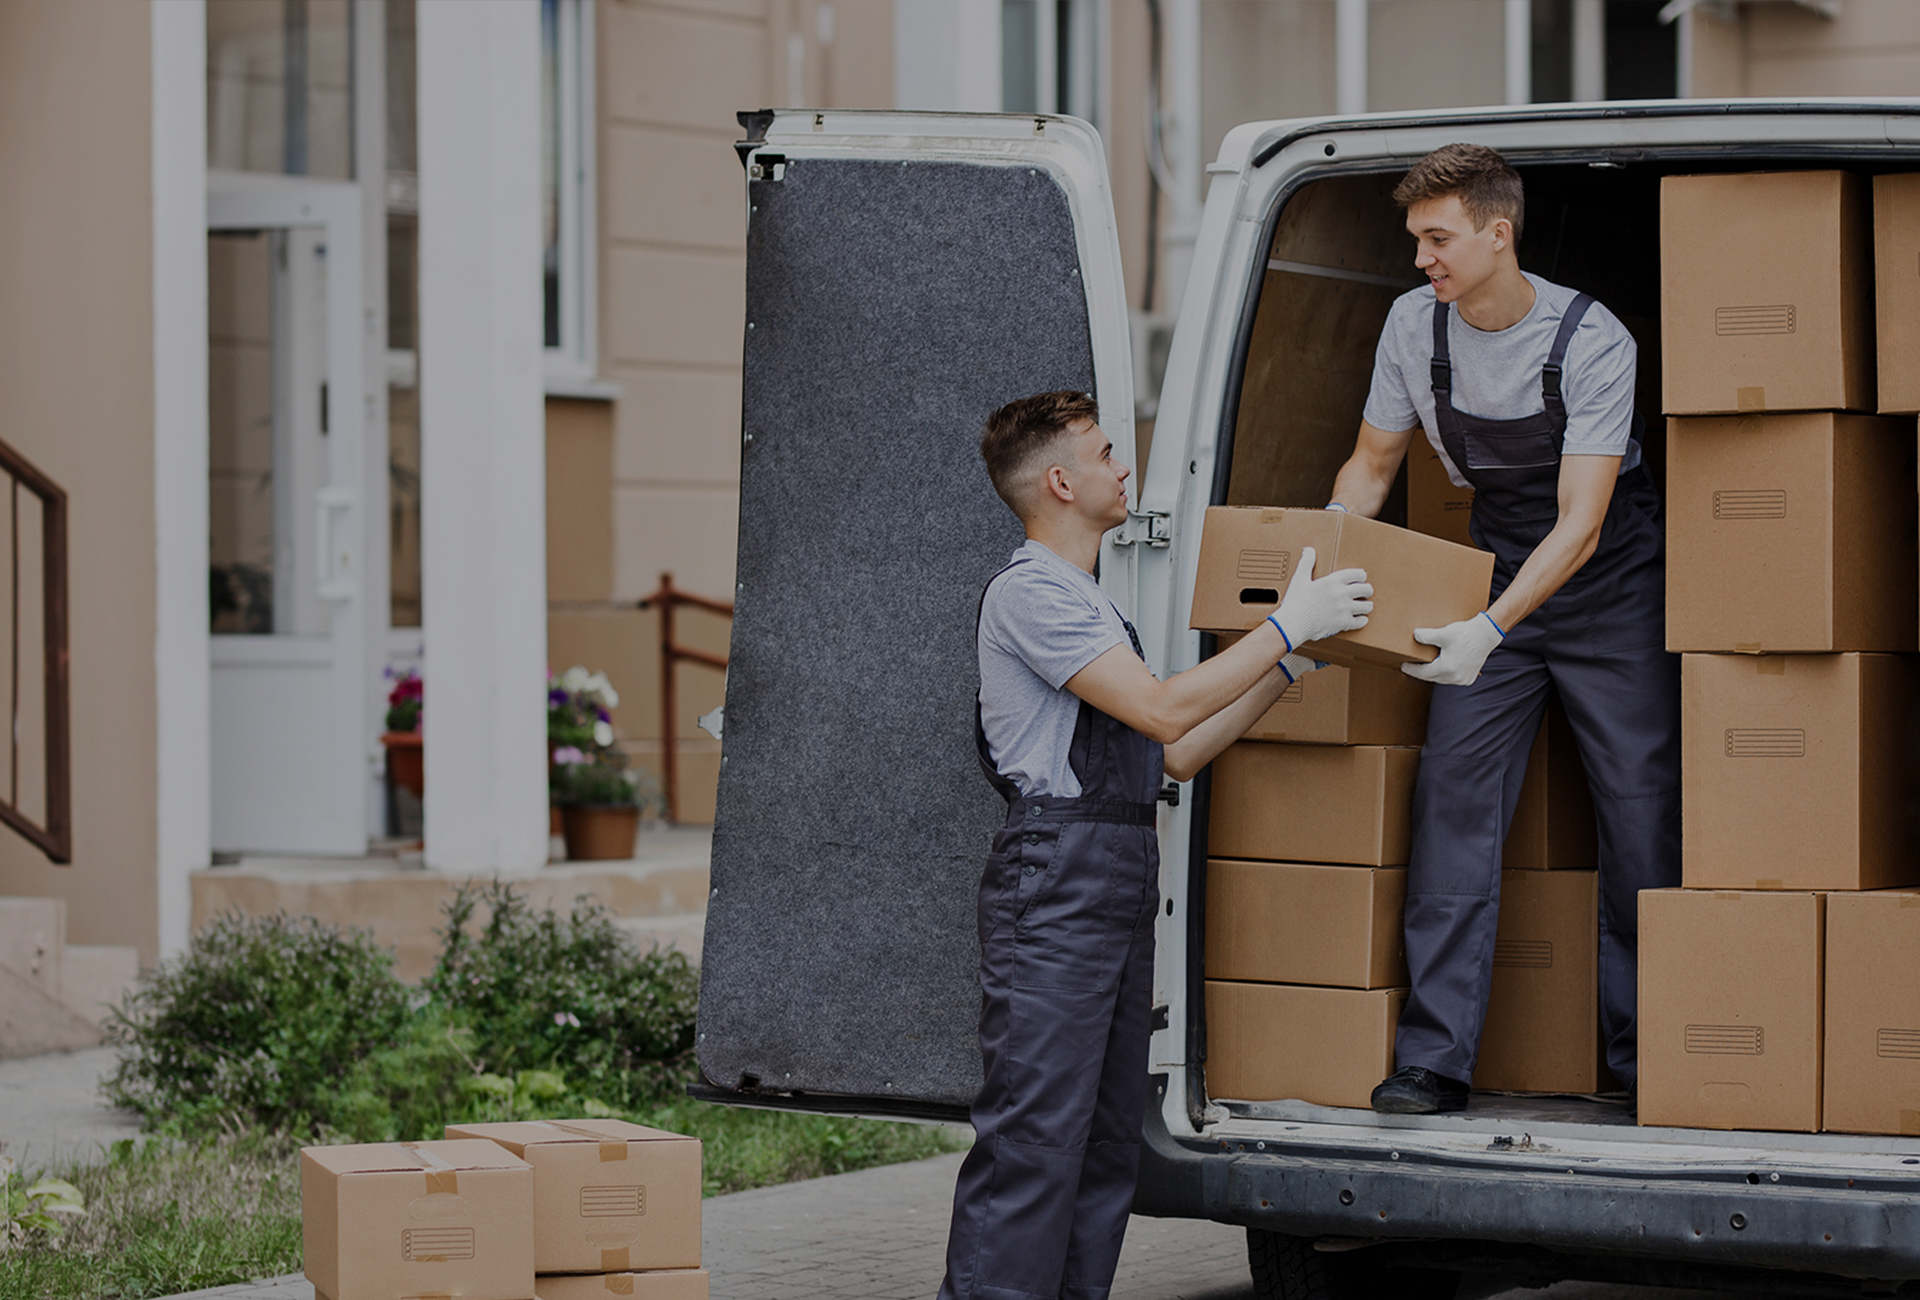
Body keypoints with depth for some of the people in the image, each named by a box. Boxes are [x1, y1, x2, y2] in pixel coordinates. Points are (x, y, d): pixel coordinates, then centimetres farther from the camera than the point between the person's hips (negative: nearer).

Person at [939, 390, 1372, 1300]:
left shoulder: (1084, 602, 24)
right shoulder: (1029, 591, -8)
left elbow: (1174, 755, 21)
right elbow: (1162, 712, -17)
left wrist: (1284, 670, 18)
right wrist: (1286, 625, -11)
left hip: (1117, 894, 10)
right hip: (1055, 885, -10)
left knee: (1107, 1139, 8)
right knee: (1032, 1138, -13)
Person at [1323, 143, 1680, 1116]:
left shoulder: (1592, 342, -23)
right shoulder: (1415, 325, -8)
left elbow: (1579, 525, -27)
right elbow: (1370, 468, 6)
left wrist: (1489, 628, -40)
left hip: (1610, 583, -3)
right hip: (1496, 571, 3)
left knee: (1640, 807, -3)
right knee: (1452, 798, -10)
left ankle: (1645, 1053, 9)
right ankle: (1434, 1059, -11)